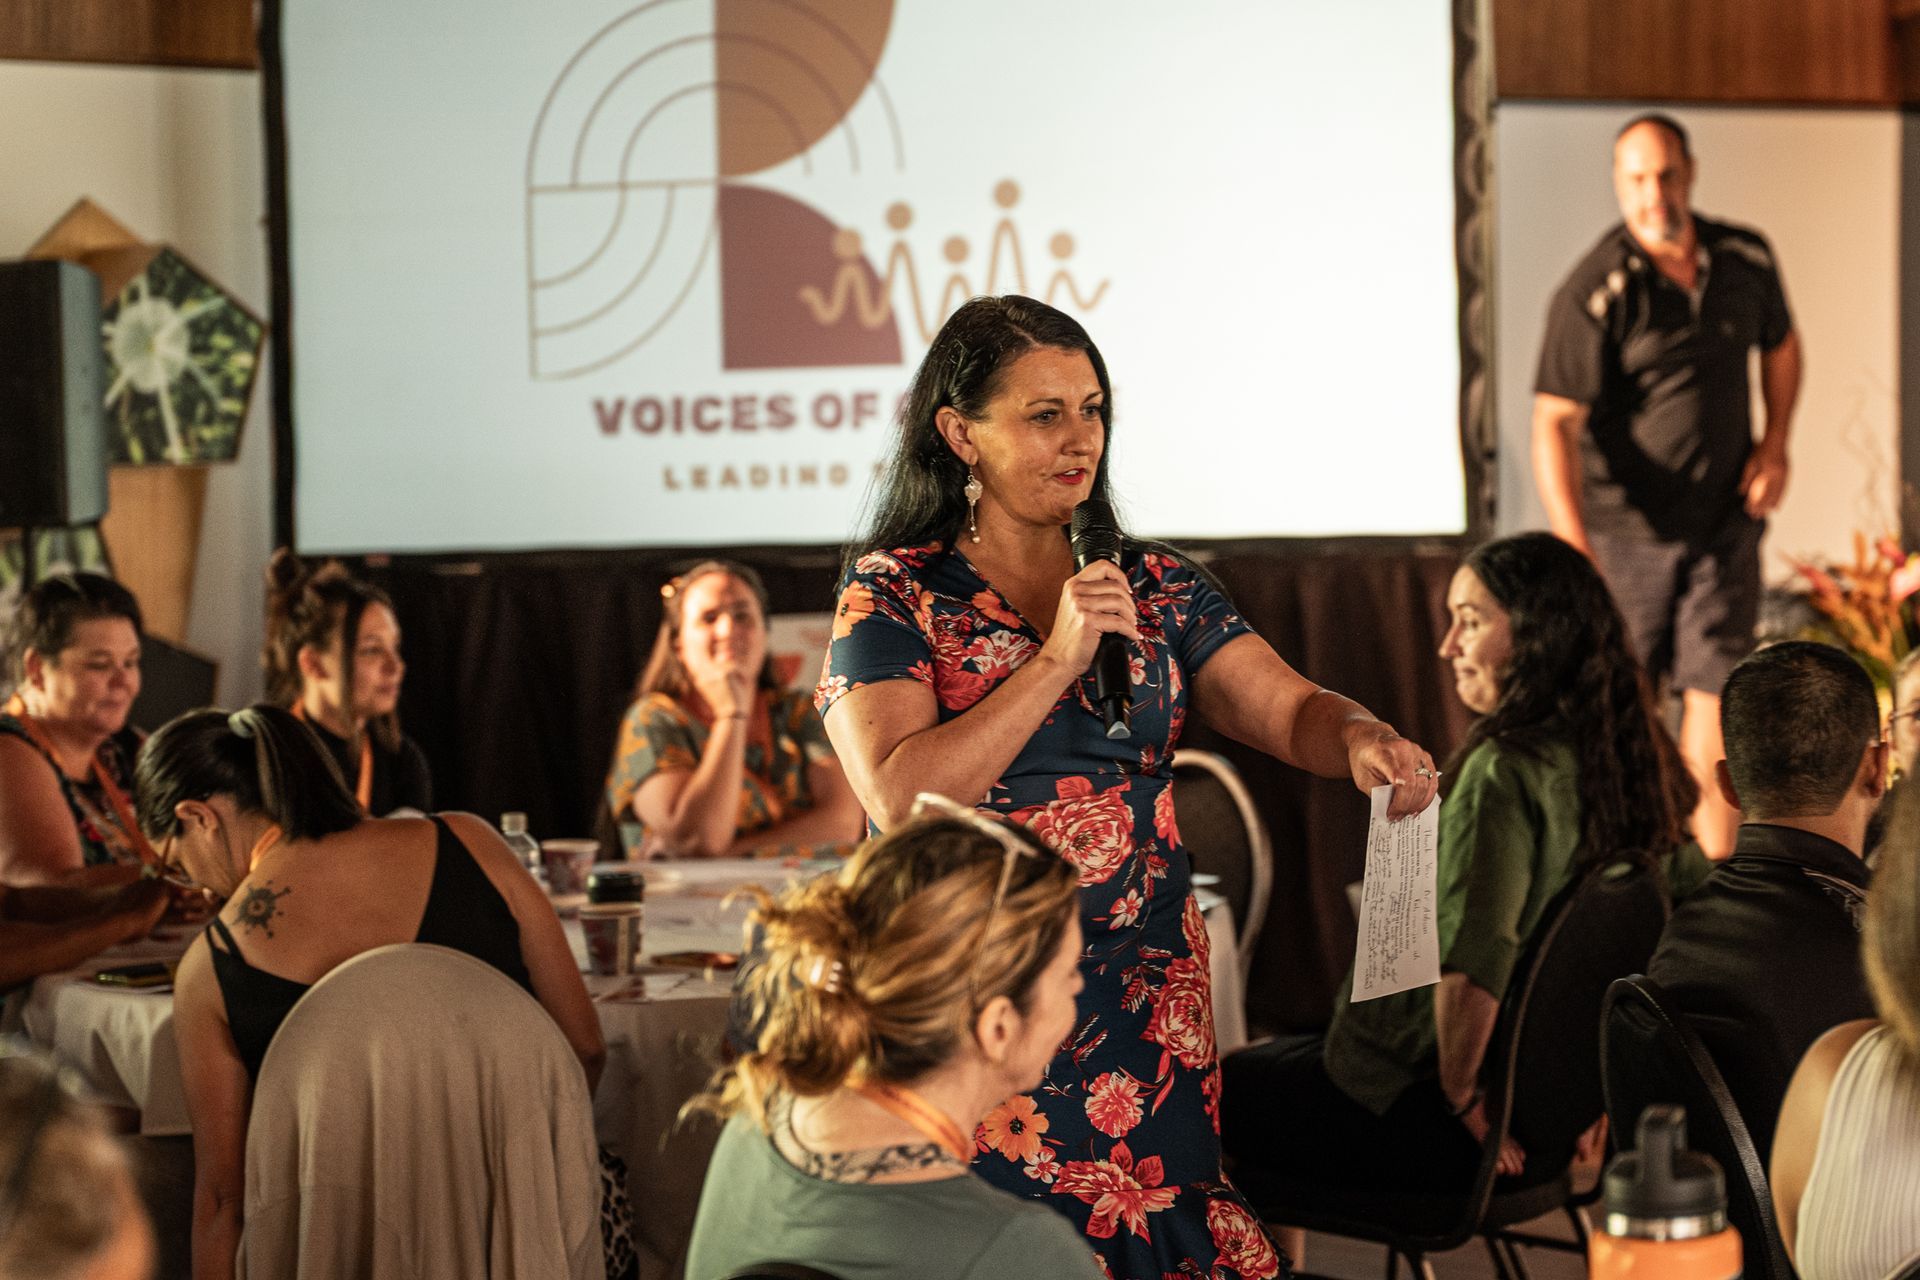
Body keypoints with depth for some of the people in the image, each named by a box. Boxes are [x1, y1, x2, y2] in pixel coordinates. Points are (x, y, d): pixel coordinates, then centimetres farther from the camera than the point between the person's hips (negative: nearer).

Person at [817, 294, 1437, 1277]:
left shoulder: (1153, 587, 10)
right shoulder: (893, 595, -3)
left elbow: (1289, 709, 1)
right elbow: (900, 797, -16)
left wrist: (1357, 739, -22)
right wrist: (1058, 658, -18)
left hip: (1150, 1010, 4)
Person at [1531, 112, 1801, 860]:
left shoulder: (1746, 259, 0)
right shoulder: (1593, 293, -17)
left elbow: (1780, 344, 20)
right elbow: (1553, 423, -20)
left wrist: (1775, 443, 6)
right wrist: (1574, 552, -30)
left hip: (1724, 517, 3)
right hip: (1625, 525, -3)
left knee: (1715, 690, -2)